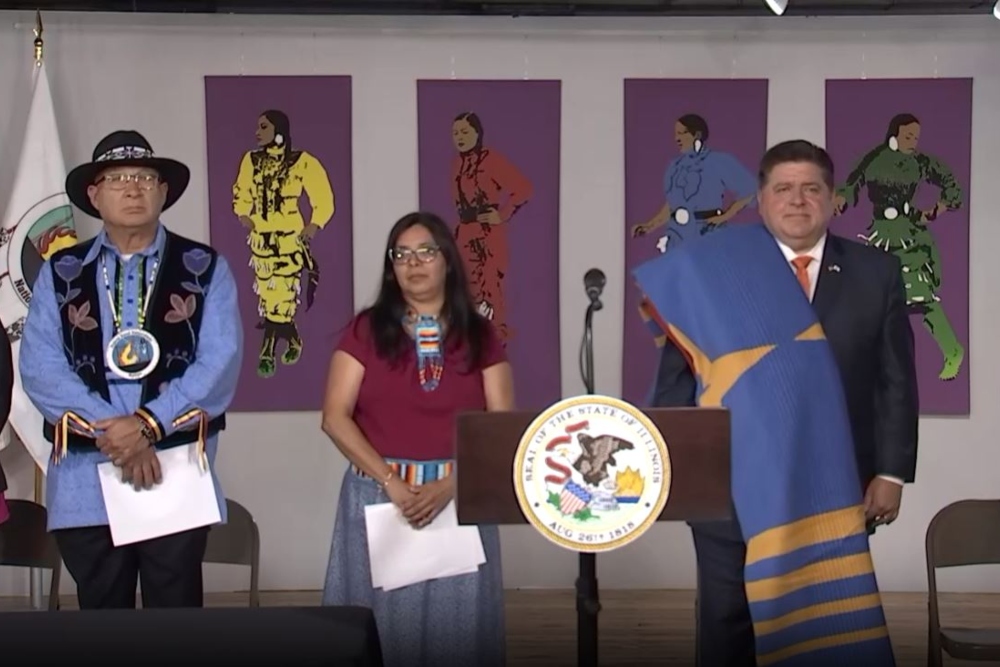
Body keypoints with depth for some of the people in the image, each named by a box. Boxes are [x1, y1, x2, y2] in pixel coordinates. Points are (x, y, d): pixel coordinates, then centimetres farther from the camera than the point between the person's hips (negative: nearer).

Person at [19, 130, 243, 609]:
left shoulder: (205, 270, 5)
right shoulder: (60, 273, 8)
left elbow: (219, 364, -6)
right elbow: (40, 368, -2)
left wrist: (147, 424, -17)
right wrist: (110, 431, -15)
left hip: (179, 474, -1)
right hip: (85, 480, 1)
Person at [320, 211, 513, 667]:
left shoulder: (480, 336, 5)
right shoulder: (367, 330, 2)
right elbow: (335, 417, -4)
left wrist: (448, 485, -14)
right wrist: (392, 482, -13)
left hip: (460, 496, 1)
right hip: (379, 495, -1)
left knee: (455, 622, 5)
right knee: (381, 622, 3)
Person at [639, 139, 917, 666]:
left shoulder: (876, 273, 5)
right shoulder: (716, 270, 0)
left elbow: (896, 381, 5)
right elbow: (677, 374, 1)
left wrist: (891, 473, 0)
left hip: (838, 490, 1)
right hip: (731, 490, -1)